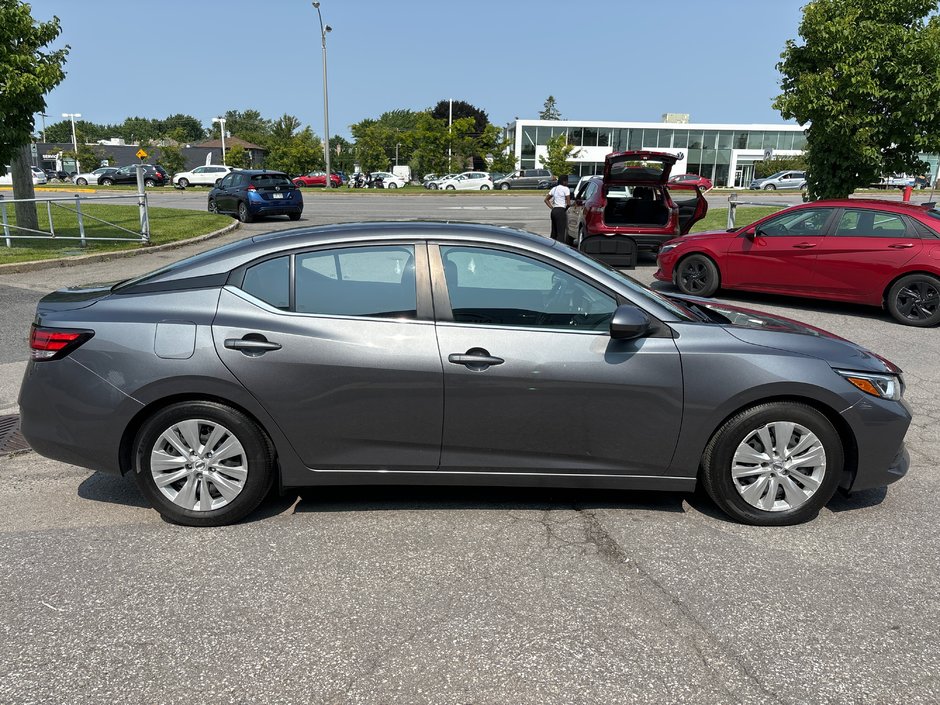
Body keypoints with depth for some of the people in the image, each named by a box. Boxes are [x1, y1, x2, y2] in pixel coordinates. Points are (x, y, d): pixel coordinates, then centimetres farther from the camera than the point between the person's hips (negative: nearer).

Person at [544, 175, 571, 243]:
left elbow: (546, 200, 20)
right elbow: (568, 203, -11)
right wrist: (566, 208, 7)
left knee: (554, 232, 14)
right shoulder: (566, 189, -7)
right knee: (561, 232, -9)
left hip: (554, 211, 8)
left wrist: (552, 207, 14)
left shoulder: (554, 188, 15)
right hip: (561, 211, -8)